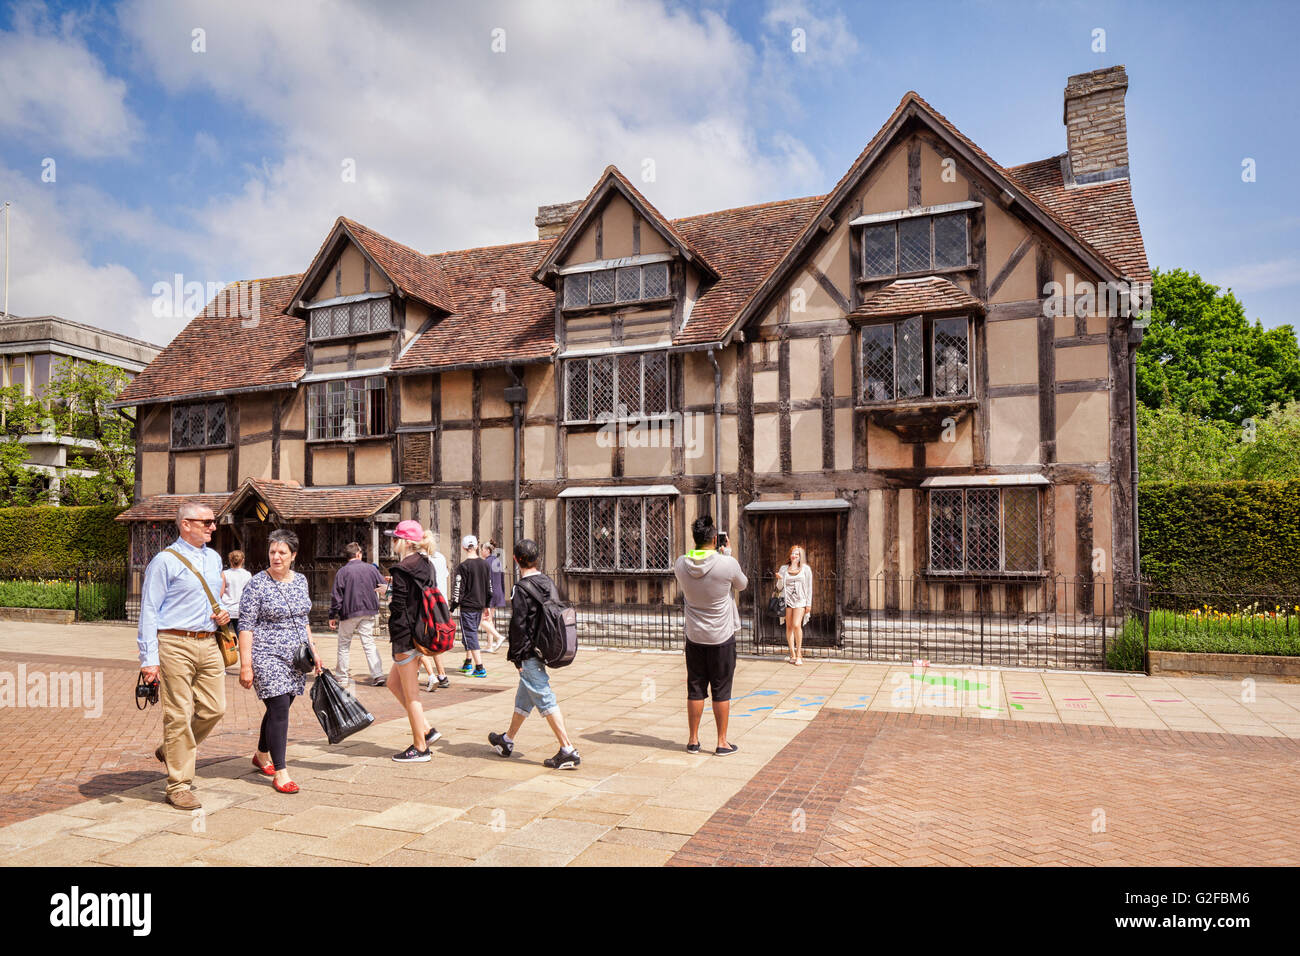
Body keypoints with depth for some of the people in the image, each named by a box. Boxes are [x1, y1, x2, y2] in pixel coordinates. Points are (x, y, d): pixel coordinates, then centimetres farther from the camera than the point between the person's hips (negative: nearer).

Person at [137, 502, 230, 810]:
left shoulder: (214, 558, 15)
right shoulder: (165, 561, -6)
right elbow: (148, 611, -7)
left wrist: (224, 613, 6)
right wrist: (149, 658, -13)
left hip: (209, 644, 7)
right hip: (175, 645, -6)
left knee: (214, 708, 5)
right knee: (179, 714, -1)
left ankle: (171, 751, 31)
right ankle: (179, 785, 10)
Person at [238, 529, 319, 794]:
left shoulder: (300, 580, 8)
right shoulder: (257, 584, -9)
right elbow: (245, 626, -11)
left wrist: (313, 650, 15)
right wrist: (245, 665, -16)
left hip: (295, 658, 6)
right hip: (267, 656, -6)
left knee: (279, 708, 16)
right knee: (280, 709, -11)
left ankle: (262, 755, 37)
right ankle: (280, 773, -5)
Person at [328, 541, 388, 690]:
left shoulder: (342, 572, -7)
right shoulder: (371, 569, 1)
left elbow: (336, 596, -6)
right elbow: (385, 586, 8)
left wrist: (332, 616, 0)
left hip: (349, 613, -2)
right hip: (368, 613, 2)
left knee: (344, 645, 12)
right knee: (369, 643, 6)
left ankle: (342, 678, 16)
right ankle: (378, 676, -4)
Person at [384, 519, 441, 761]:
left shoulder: (402, 570, -17)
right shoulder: (425, 565, 9)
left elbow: (399, 608, -18)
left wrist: (399, 644, -11)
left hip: (407, 636, -9)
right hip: (423, 634, 9)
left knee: (410, 694, 2)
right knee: (393, 682, 22)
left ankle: (420, 748, 12)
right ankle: (426, 729, 20)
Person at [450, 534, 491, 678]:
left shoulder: (463, 566, -12)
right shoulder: (485, 564, 6)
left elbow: (458, 589, -12)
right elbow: (489, 587, 13)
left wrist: (452, 608, -5)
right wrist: (487, 605, 22)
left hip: (467, 606, -6)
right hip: (480, 605, 6)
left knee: (470, 635, -3)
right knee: (471, 633, 20)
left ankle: (480, 668, -8)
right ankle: (468, 664, 27)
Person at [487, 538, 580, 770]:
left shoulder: (522, 589, -18)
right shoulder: (548, 583, 6)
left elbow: (518, 626, -19)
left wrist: (516, 655, -9)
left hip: (530, 655, -9)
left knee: (546, 701, -6)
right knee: (523, 698, 22)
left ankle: (568, 751, -7)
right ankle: (507, 741, 39)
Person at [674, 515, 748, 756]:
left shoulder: (681, 564, -7)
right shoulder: (728, 564, -17)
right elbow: (742, 585, 4)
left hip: (694, 637, 3)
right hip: (722, 637, -3)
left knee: (695, 690, 11)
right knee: (721, 691, 7)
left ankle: (693, 740, 20)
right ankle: (722, 742, 15)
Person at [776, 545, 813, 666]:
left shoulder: (805, 569, 6)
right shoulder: (783, 568, 10)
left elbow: (809, 587, 6)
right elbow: (779, 588, 12)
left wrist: (809, 604, 1)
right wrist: (779, 579, -9)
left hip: (800, 600, -2)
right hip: (787, 599, 2)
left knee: (797, 625, -15)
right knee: (789, 627, 2)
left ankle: (799, 654, -4)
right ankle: (792, 655, 10)